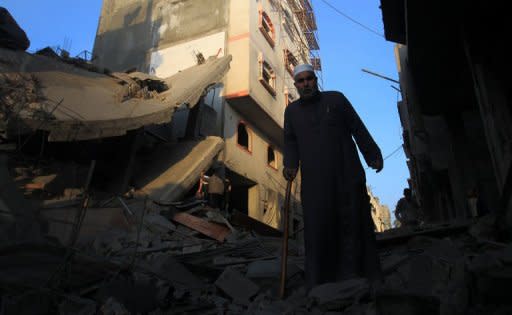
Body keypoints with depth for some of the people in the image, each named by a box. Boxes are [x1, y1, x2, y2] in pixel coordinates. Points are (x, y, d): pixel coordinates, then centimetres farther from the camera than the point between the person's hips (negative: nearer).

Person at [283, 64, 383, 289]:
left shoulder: (336, 99, 11)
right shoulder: (292, 111, 16)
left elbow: (358, 128, 9)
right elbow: (290, 141, 12)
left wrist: (373, 155, 4)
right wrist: (290, 165, -5)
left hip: (347, 175, 0)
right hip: (314, 180, 1)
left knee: (352, 223, -1)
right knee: (317, 227, -5)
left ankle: (355, 276, 7)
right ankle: (320, 284, -1)